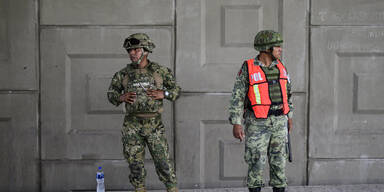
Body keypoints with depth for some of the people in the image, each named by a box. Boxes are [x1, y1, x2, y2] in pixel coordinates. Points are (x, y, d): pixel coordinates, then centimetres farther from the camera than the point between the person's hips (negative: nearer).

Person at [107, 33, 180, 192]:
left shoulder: (160, 71, 3)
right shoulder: (123, 74, 5)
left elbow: (176, 90, 11)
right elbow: (111, 93, 15)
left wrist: (163, 94, -8)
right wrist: (121, 97, -6)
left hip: (154, 125, -1)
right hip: (132, 126, 2)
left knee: (163, 161, -2)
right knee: (135, 163, 5)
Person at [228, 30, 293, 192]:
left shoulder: (280, 67, 5)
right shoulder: (248, 69, -10)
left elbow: (286, 92, 17)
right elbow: (237, 97, -10)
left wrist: (289, 116, 17)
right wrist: (236, 124, -14)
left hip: (279, 122, 4)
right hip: (257, 123, -4)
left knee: (279, 160, 6)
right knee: (256, 162, -1)